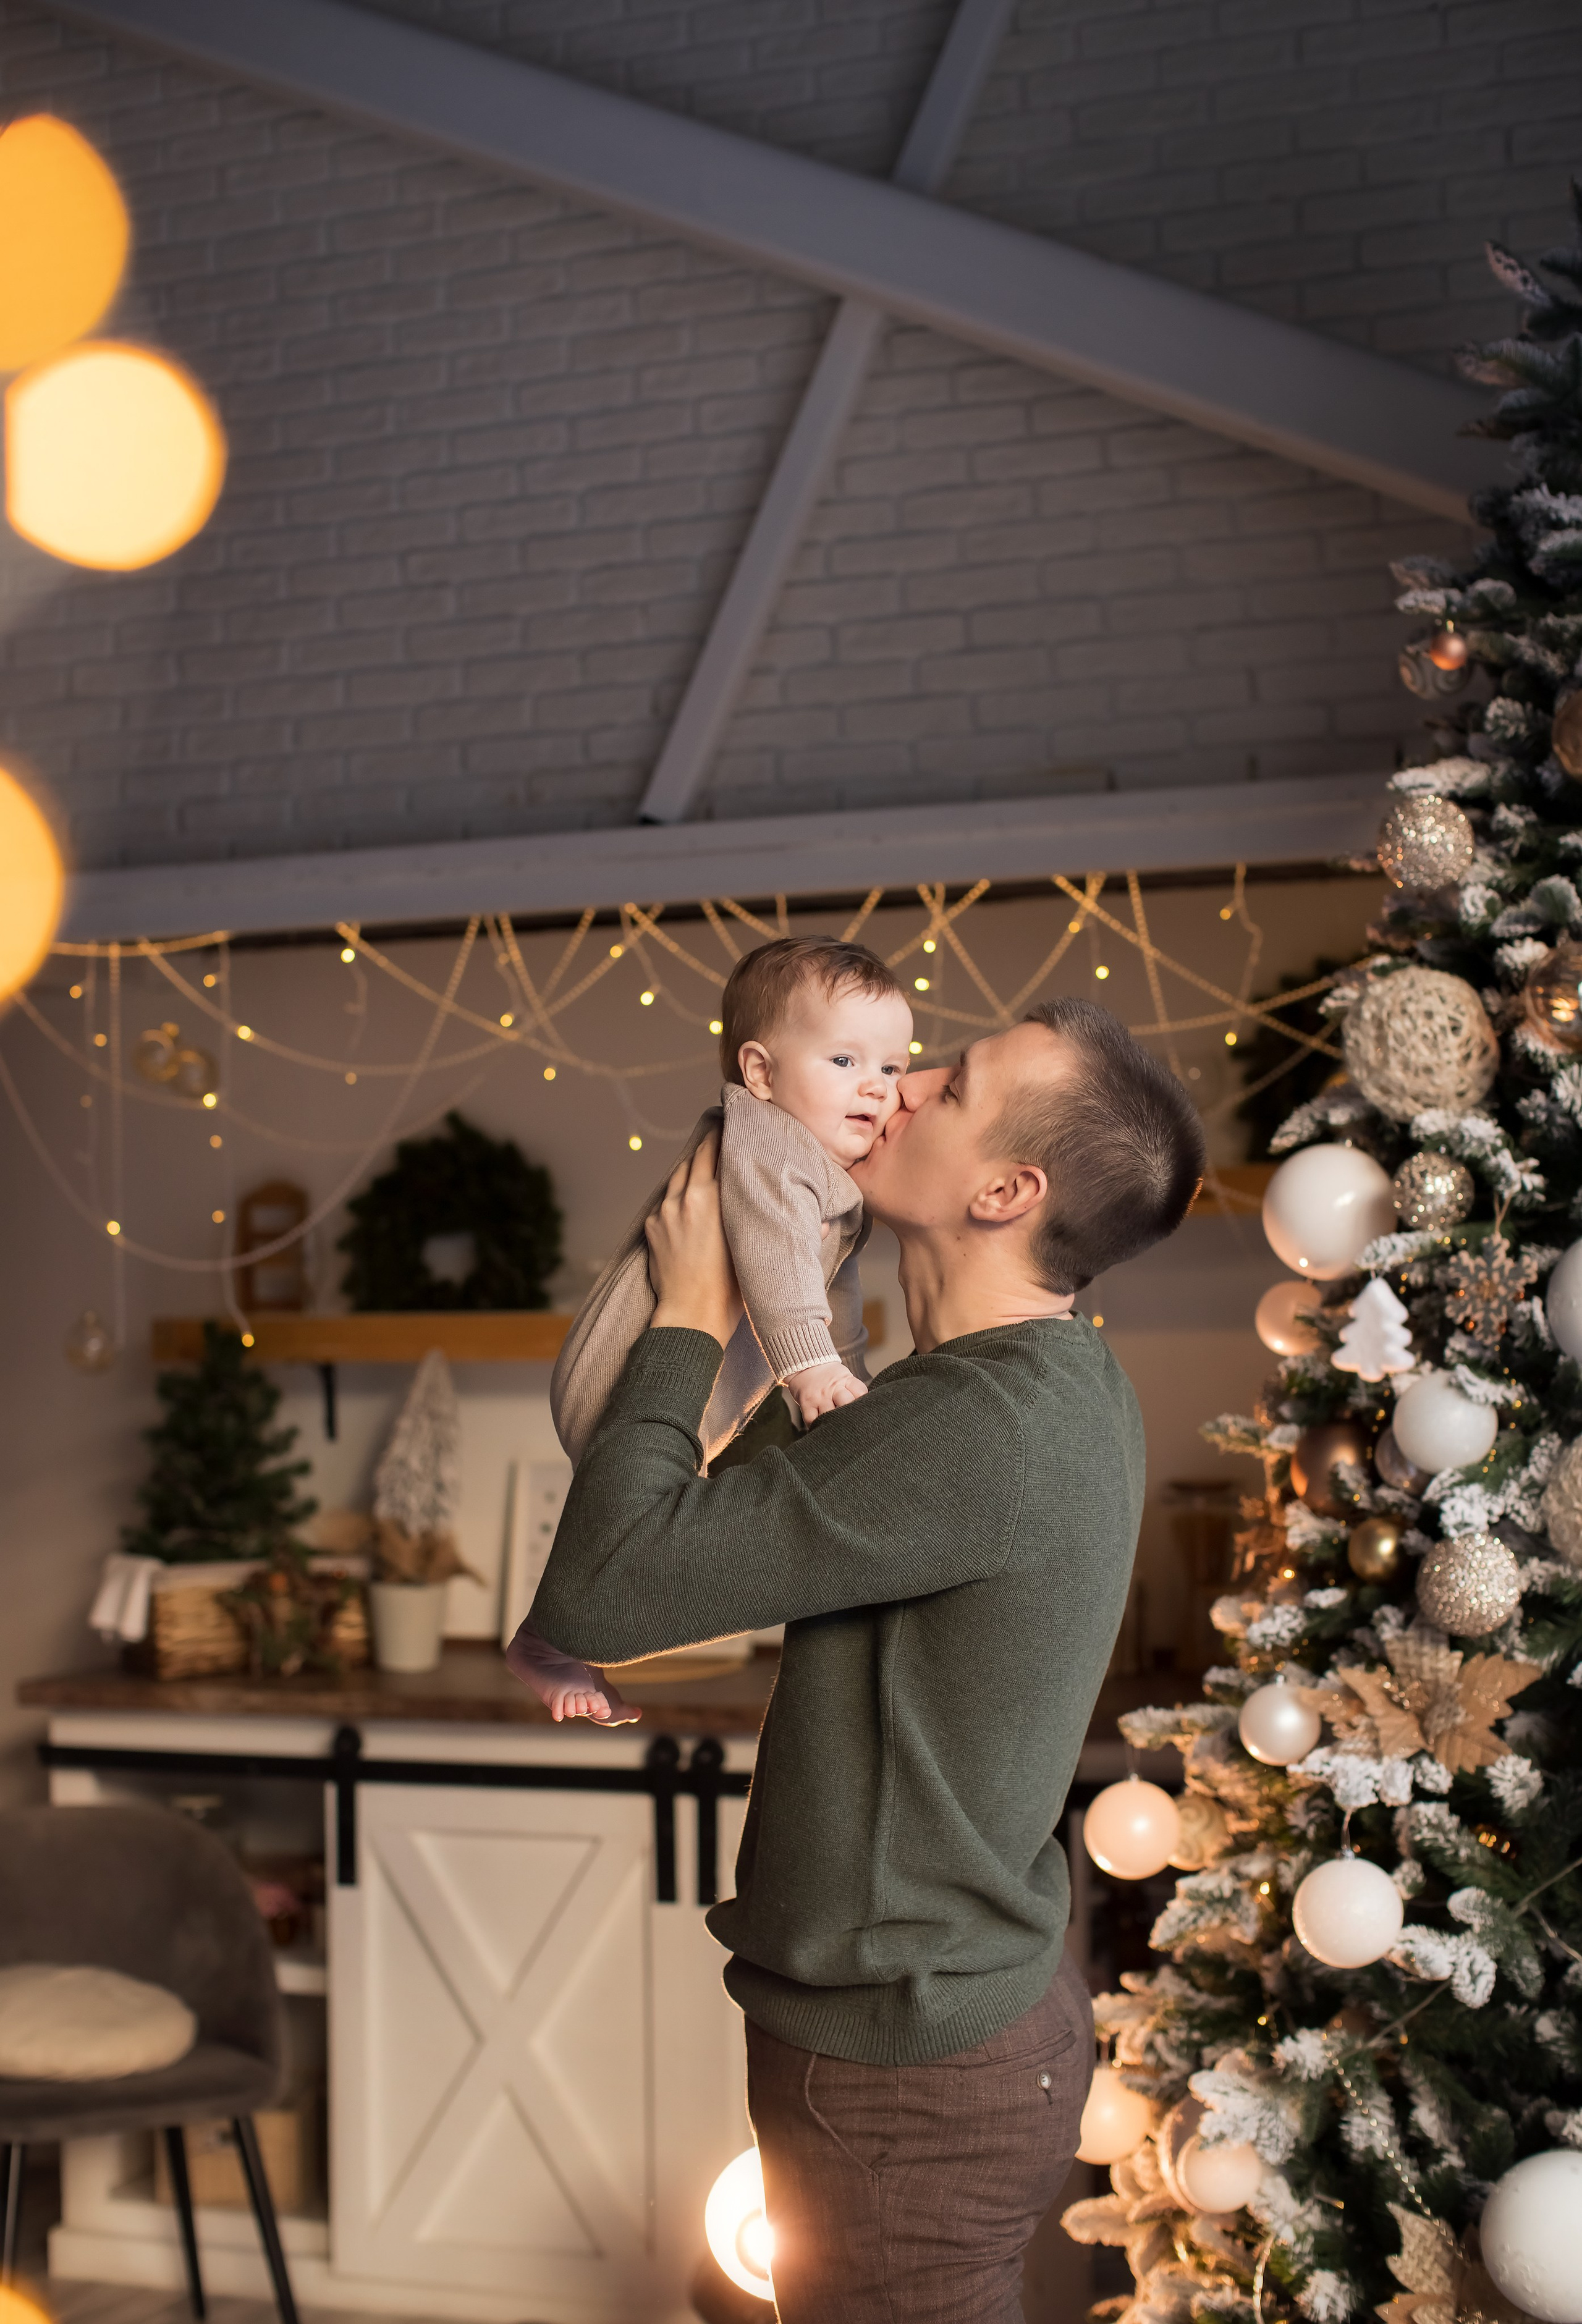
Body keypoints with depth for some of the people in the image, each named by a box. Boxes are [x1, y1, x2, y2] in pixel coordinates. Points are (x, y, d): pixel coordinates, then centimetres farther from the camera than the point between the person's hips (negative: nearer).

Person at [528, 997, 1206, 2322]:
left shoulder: (986, 1423, -28)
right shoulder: (1068, 1383, 3)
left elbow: (597, 1591, -28)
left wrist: (690, 1317, -17)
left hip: (909, 2081, -9)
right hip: (986, 2012, 9)